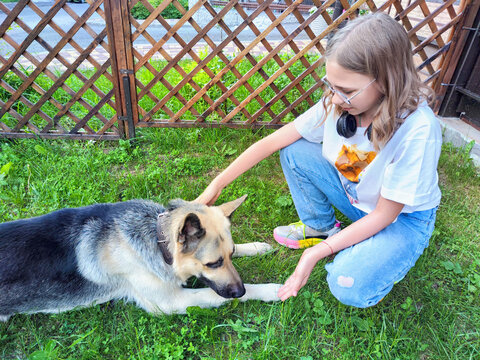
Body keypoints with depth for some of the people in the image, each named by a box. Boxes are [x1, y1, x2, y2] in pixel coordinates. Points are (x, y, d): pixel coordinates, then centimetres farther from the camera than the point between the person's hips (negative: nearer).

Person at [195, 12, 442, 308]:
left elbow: (384, 214, -25)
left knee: (349, 287, -30)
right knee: (295, 150, -16)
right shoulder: (337, 103, -19)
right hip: (355, 196, 5)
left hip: (404, 218, -4)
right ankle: (322, 227, 5)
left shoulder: (418, 130, -33)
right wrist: (216, 186, -15)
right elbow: (272, 142, -16)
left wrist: (318, 252, -30)